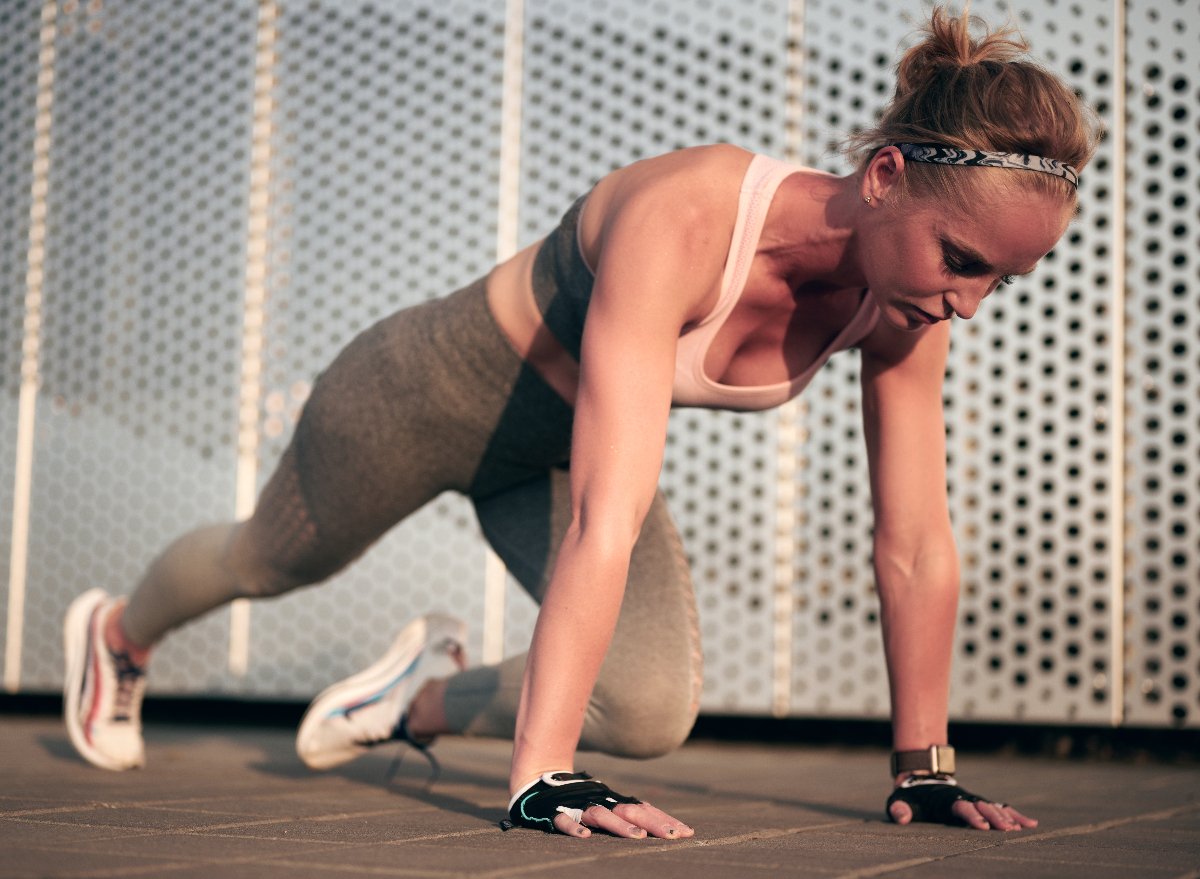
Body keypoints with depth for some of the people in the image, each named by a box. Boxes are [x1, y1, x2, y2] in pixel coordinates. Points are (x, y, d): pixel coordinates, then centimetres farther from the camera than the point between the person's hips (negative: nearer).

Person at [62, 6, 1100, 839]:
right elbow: (604, 523, -47)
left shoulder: (906, 298, -22)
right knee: (268, 561, 24)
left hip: (561, 450, 5)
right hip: (430, 392, -5)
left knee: (650, 715, -14)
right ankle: (117, 634, 59)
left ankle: (423, 699, 17)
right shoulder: (683, 221, -43)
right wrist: (540, 778, -48)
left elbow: (917, 546, -14)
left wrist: (925, 769, -10)